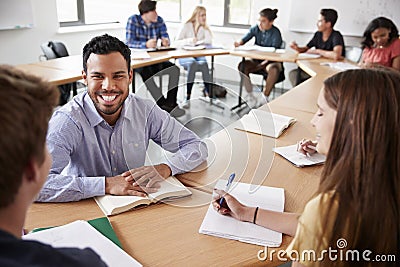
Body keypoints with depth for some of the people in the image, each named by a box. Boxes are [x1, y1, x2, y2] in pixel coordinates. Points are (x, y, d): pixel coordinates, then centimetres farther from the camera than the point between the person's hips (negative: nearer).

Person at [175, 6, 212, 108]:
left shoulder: (205, 28, 13)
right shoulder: (187, 26, 6)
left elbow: (209, 40, -6)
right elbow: (177, 41, -4)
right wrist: (190, 40, -15)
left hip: (199, 55, 2)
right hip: (185, 56, -2)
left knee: (203, 63, -35)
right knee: (192, 63, -38)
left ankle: (208, 91, -29)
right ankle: (188, 98, -38)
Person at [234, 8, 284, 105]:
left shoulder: (276, 33, -12)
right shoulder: (255, 29, 2)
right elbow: (245, 38, -5)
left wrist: (263, 64, -29)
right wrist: (239, 43, -30)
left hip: (271, 61, -4)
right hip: (256, 60, 4)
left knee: (273, 69, -38)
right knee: (242, 65, -24)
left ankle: (264, 97, -20)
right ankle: (250, 95, -14)